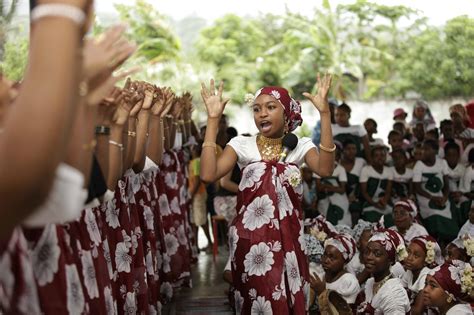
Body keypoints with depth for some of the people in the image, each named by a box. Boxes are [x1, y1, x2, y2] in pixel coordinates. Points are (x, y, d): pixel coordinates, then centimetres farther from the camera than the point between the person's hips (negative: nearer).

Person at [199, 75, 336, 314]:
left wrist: (324, 113, -22)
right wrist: (213, 119, -14)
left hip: (288, 239, 1)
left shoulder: (300, 145, 2)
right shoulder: (242, 144, 0)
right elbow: (208, 174, -14)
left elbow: (325, 169, -19)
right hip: (251, 238, -1)